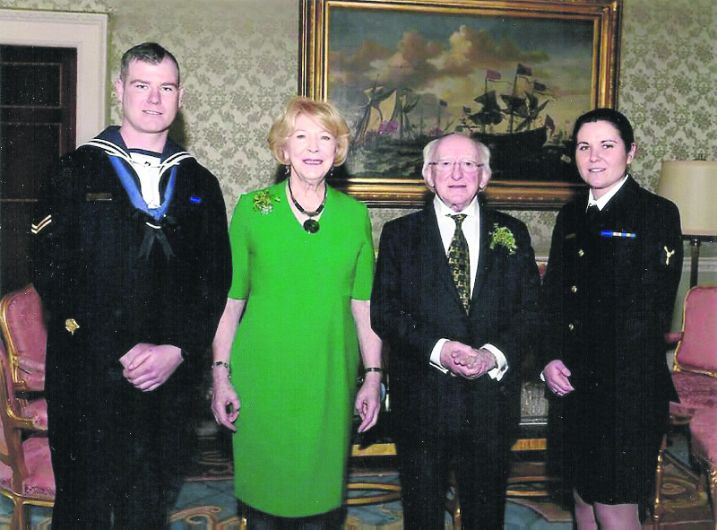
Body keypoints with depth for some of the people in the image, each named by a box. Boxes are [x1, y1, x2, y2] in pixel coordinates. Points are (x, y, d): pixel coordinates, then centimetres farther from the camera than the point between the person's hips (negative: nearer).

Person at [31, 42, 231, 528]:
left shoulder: (200, 184, 10)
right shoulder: (76, 173, 1)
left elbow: (216, 282, 6)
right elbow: (53, 274, -7)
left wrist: (178, 351, -8)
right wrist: (121, 351, -14)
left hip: (170, 381, 3)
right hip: (88, 383, -2)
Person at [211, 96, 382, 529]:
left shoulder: (355, 215, 3)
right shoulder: (251, 209, -1)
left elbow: (364, 305, 4)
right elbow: (230, 301, 1)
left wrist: (374, 376, 2)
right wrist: (221, 374, -2)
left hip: (329, 381, 1)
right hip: (262, 379, -1)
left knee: (322, 492, 11)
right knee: (263, 494, 10)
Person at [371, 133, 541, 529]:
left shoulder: (512, 234, 6)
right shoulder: (399, 234, 2)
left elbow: (531, 310, 3)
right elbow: (383, 312, -4)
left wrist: (494, 354, -14)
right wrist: (437, 348, -18)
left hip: (491, 396, 2)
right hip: (421, 401, -1)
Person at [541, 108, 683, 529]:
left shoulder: (657, 214, -7)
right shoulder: (571, 216, 11)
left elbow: (651, 310, -13)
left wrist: (587, 370, -11)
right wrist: (552, 359, -2)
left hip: (628, 389, -6)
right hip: (575, 386, 6)